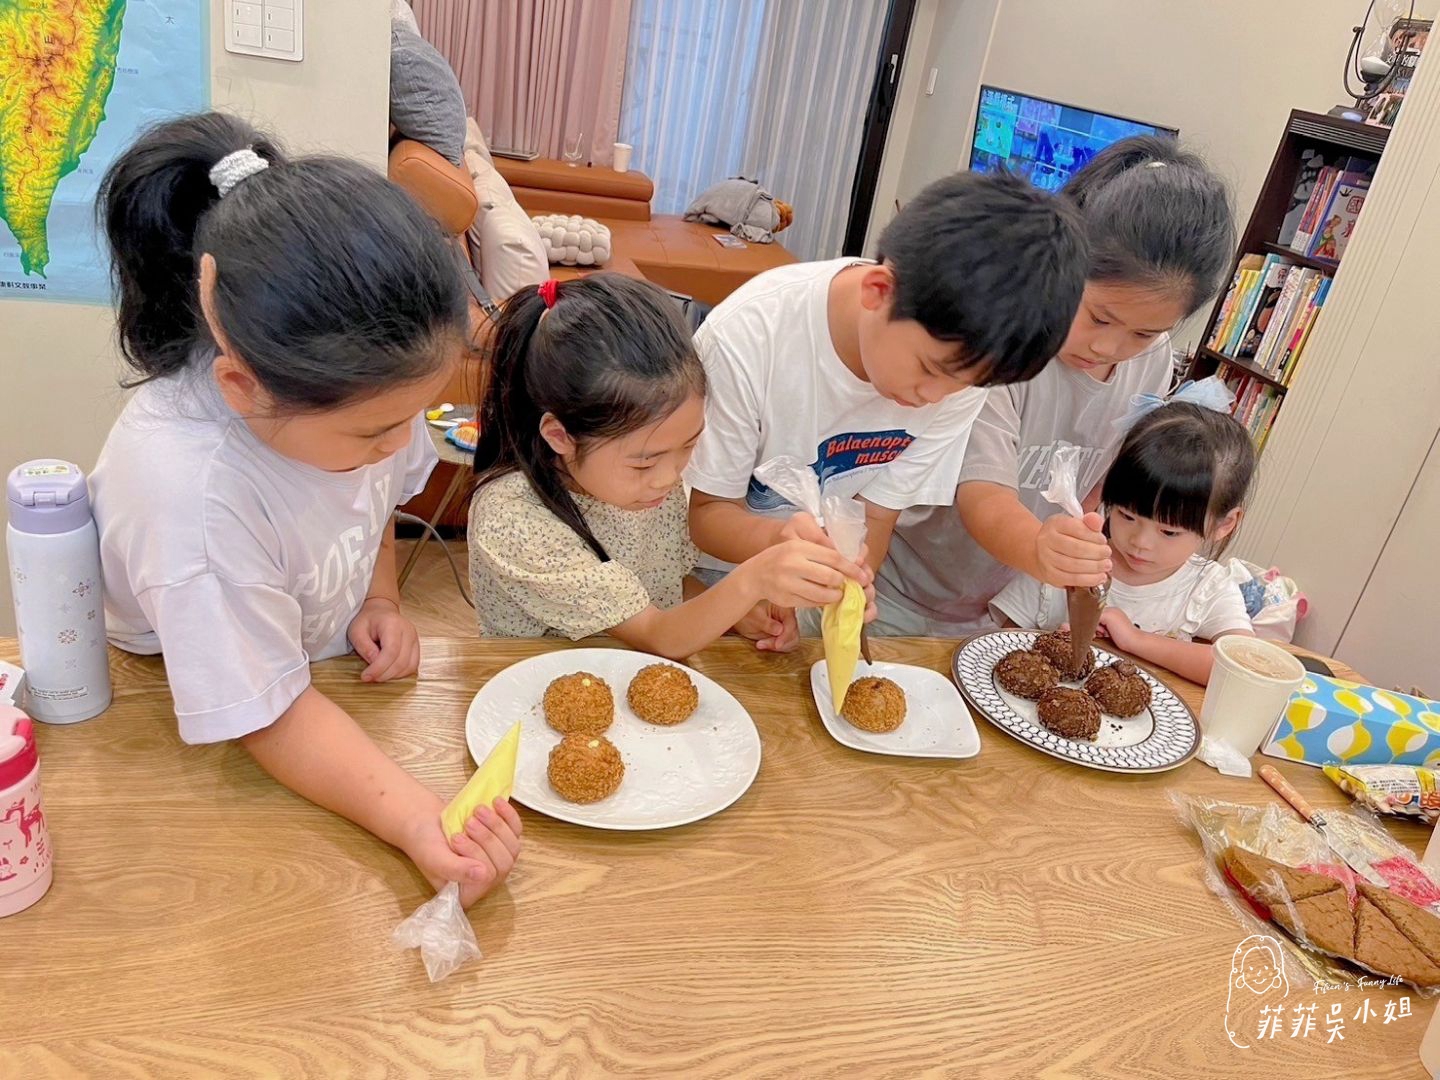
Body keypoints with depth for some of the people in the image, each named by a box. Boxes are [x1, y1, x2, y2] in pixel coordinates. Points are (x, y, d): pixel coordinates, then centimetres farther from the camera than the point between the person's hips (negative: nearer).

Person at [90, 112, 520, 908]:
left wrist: (381, 597, -11)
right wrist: (416, 820, -45)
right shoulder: (187, 492, -38)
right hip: (196, 730, -8)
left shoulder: (339, 376, -20)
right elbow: (267, 717, -31)